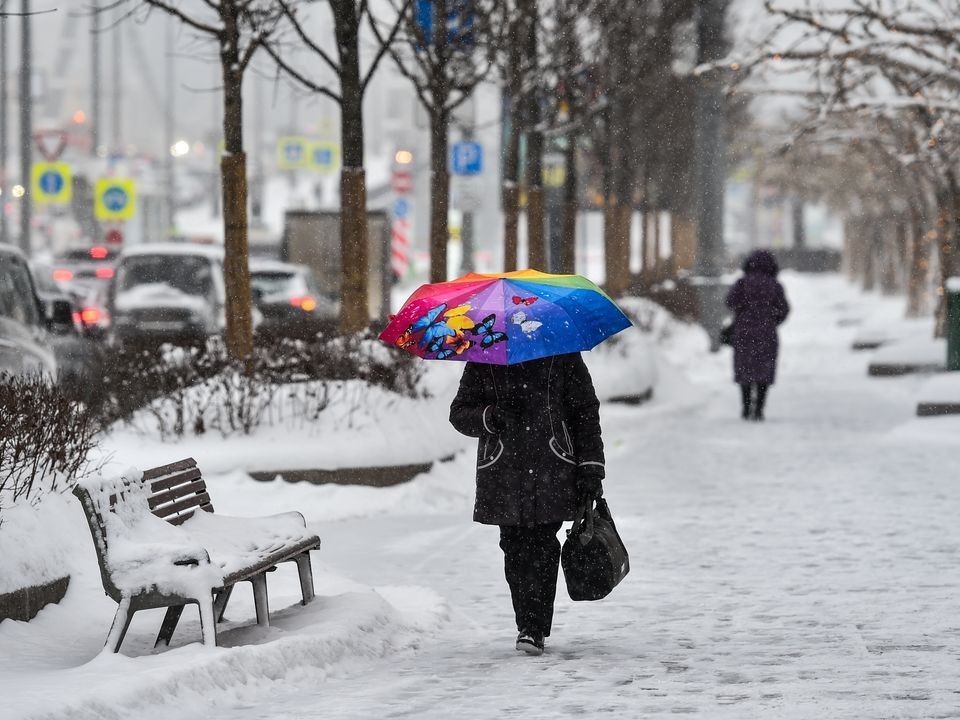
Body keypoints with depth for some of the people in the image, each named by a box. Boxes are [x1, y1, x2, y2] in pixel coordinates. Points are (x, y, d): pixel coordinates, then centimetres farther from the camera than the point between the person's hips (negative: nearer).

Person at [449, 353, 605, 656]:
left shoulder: (562, 355, 5)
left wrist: (590, 468, 3)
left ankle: (535, 629, -8)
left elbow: (586, 412, 8)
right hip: (503, 474, 2)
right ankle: (527, 625, 11)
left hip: (551, 473, -1)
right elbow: (459, 412, 9)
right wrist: (491, 417, -13)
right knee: (515, 547, 0)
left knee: (543, 544, -10)